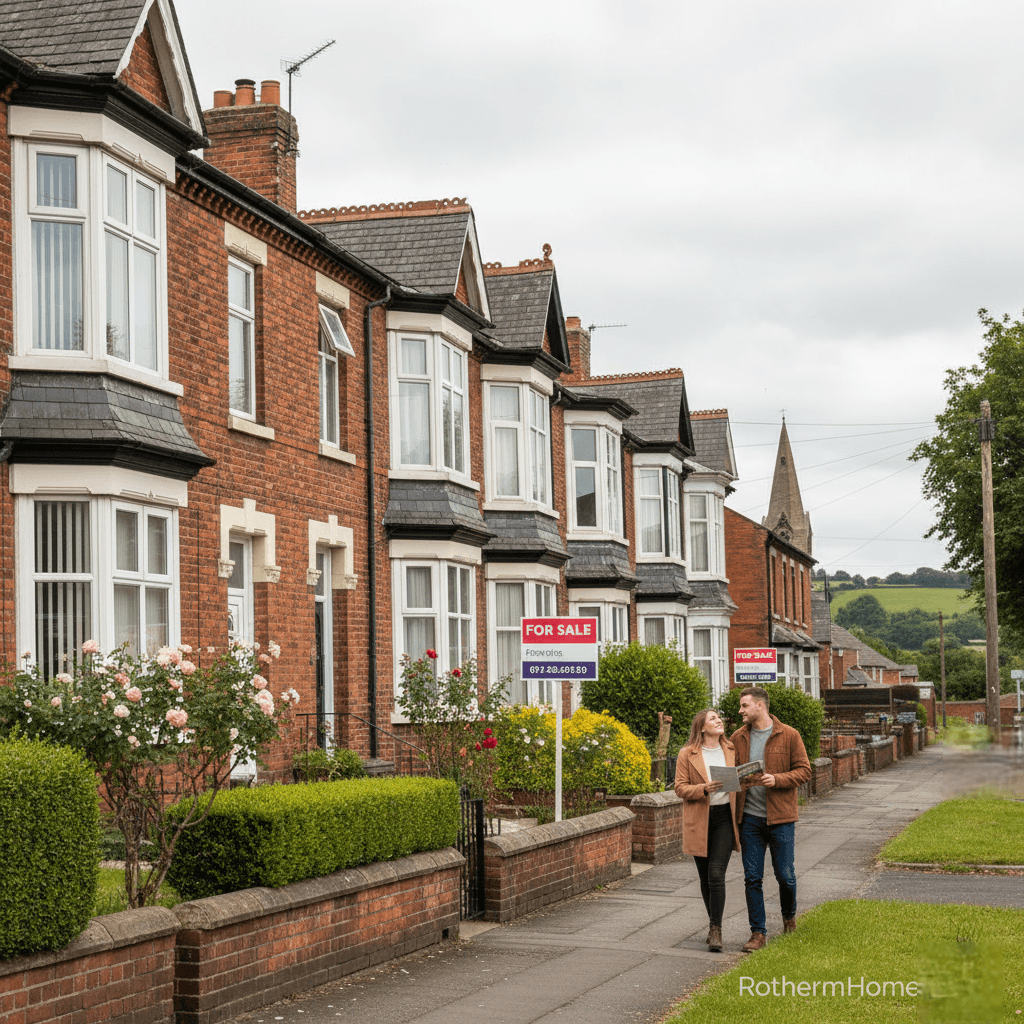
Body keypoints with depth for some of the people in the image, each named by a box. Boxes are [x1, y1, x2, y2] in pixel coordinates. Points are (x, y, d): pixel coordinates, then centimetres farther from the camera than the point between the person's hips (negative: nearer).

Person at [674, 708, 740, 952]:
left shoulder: (731, 750, 8)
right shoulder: (687, 755, 0)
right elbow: (680, 788, -4)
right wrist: (705, 789, -20)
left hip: (724, 818, 0)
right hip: (699, 821, 0)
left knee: (716, 875, -12)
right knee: (705, 877, 8)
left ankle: (715, 931, -9)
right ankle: (714, 924, 26)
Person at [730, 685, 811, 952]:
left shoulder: (789, 735, -3)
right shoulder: (738, 738, 7)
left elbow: (804, 770, -3)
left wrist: (777, 780, -18)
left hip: (780, 817, -3)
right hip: (749, 818, 3)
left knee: (785, 875, 6)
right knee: (752, 878, 1)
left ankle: (789, 916, 34)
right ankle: (758, 932, 9)